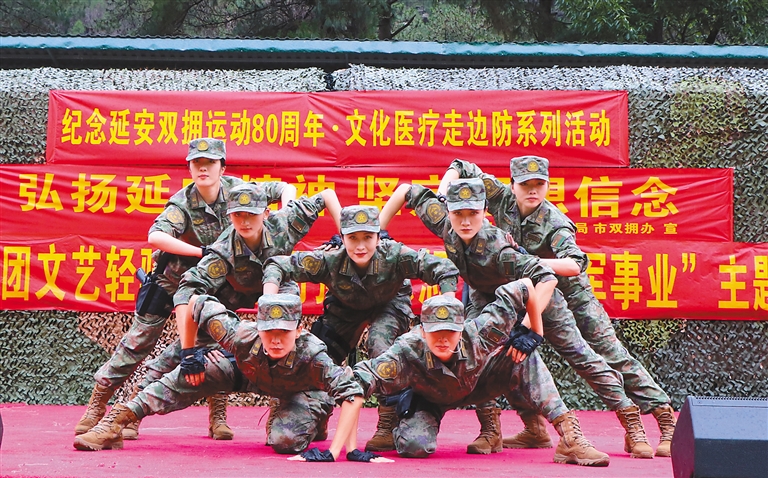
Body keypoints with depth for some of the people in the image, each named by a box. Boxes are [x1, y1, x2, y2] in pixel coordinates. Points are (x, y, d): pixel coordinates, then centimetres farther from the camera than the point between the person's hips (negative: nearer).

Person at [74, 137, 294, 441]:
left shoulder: (235, 189, -15)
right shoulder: (183, 202, -25)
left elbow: (284, 188, -5)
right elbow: (156, 236, -42)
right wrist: (203, 251, -45)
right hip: (174, 278, -3)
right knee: (139, 340, -2)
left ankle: (218, 417, 8)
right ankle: (96, 406, 7)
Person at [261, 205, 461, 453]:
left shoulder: (394, 256, -39)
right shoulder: (329, 261, -35)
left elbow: (445, 270, -38)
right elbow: (278, 265, -30)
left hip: (390, 304, -2)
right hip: (347, 308, 3)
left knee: (379, 343, -30)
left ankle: (390, 427, -20)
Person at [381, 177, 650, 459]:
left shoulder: (496, 248, -42)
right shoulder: (443, 223, -27)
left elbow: (547, 280, -46)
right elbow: (406, 190, -13)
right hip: (488, 295, 5)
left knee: (578, 355, -2)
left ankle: (631, 421, 7)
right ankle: (490, 430, -5)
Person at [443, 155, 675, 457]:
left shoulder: (553, 223, -27)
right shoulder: (503, 199, -14)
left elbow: (575, 263, -45)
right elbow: (460, 169, -7)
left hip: (569, 294, -5)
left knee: (610, 352, -8)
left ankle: (664, 417, -5)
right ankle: (534, 429, 6)